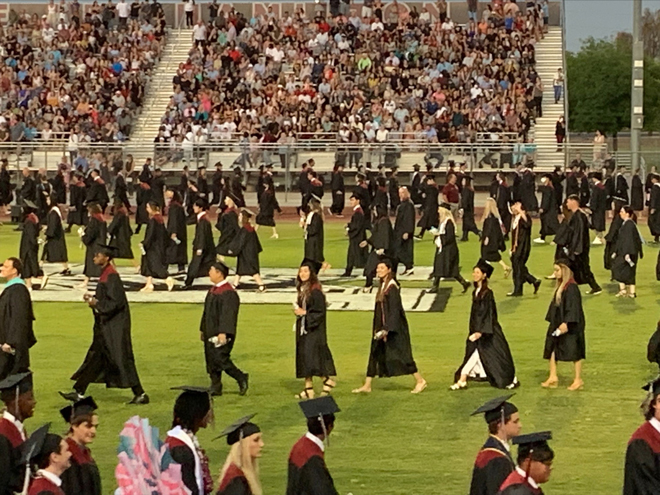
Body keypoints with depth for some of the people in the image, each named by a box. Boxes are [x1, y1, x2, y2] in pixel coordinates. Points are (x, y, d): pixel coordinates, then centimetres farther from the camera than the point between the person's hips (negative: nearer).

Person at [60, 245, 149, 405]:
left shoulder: (111, 276, -19)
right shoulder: (105, 274, 10)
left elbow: (117, 301, -24)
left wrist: (96, 303, -17)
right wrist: (93, 298, 6)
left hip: (114, 326, -10)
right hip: (107, 325, 10)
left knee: (121, 360, -5)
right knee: (95, 358, 13)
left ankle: (140, 394, 1)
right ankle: (79, 392, 18)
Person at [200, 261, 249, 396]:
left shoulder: (228, 293, -17)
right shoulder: (212, 291, 13)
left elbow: (228, 314, -24)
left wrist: (223, 333, -30)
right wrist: (202, 329, 23)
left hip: (220, 334, -10)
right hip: (210, 333, 10)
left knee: (220, 358, -12)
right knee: (211, 360, 10)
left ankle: (241, 379, 2)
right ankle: (216, 388, 17)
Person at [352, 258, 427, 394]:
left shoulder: (392, 287, -18)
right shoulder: (383, 285, 9)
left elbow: (394, 310, -22)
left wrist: (386, 329, -26)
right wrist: (378, 328, 19)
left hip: (395, 328, -9)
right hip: (382, 327, 9)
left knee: (400, 355, -3)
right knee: (375, 354, 10)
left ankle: (420, 380, 9)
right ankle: (367, 386, 15)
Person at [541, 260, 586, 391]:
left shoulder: (571, 288, -17)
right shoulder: (560, 287, 10)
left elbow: (573, 307, -22)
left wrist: (566, 323, -24)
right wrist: (551, 321, 16)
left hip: (570, 326, -10)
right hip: (557, 324, 10)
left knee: (574, 351, 1)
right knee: (551, 350, 8)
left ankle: (578, 380, 10)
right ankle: (553, 378, 14)